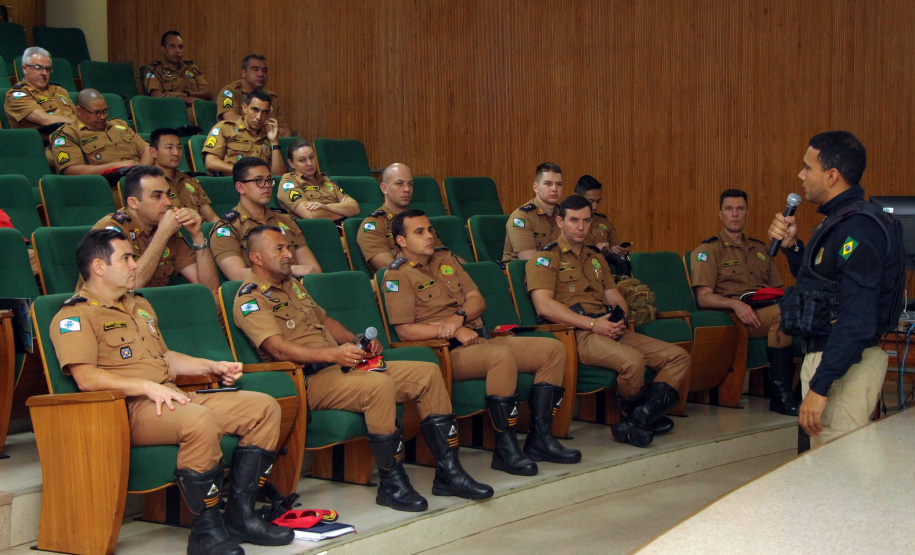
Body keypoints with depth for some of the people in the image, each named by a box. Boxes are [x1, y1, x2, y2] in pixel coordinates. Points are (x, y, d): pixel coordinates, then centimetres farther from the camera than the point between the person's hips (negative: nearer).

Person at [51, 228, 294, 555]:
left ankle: (240, 514, -9)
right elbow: (86, 378, -15)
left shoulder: (140, 305, 29)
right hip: (128, 409, -9)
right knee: (199, 421, -39)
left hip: (173, 399, 9)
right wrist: (148, 387, -23)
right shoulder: (75, 316, -2)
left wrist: (211, 367, 23)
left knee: (265, 407, -5)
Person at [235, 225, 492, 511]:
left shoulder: (292, 284, 25)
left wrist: (357, 343, 11)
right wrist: (332, 354, -30)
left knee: (428, 373, -4)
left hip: (342, 365, 9)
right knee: (380, 385, -36)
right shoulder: (250, 299, -5)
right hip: (310, 379, -9)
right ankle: (392, 484, -26)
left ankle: (448, 473, -3)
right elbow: (278, 348, -19)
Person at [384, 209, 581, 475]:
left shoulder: (446, 258, 20)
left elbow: (477, 300, 15)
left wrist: (459, 317, -8)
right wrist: (455, 332, -17)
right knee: (502, 356, -38)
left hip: (480, 340, 8)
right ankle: (506, 449, -30)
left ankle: (540, 438, -9)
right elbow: (405, 330, -12)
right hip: (445, 353, -8)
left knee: (554, 349, -6)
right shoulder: (398, 275, -3)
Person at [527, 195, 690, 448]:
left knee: (679, 356, -9)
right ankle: (639, 416, -6)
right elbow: (544, 306, -11)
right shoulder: (545, 258, 4)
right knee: (633, 360, -35)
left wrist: (619, 321, -2)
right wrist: (592, 324, -17)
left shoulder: (596, 260, 28)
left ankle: (638, 421, -24)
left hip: (611, 331, 8)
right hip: (576, 334, -8)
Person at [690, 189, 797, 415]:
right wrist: (735, 304, -21)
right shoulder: (708, 249, 9)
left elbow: (777, 288, 26)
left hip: (764, 308, 5)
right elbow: (704, 297, -2)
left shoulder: (760, 249, 28)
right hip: (730, 318, -5)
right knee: (781, 313, -35)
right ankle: (780, 396, -34)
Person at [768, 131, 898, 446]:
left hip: (846, 364, -11)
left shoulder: (858, 228, -20)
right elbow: (816, 281, 27)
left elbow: (858, 320, -26)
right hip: (823, 353, 11)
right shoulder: (838, 220, 14)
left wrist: (819, 386, -28)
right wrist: (791, 245, 10)